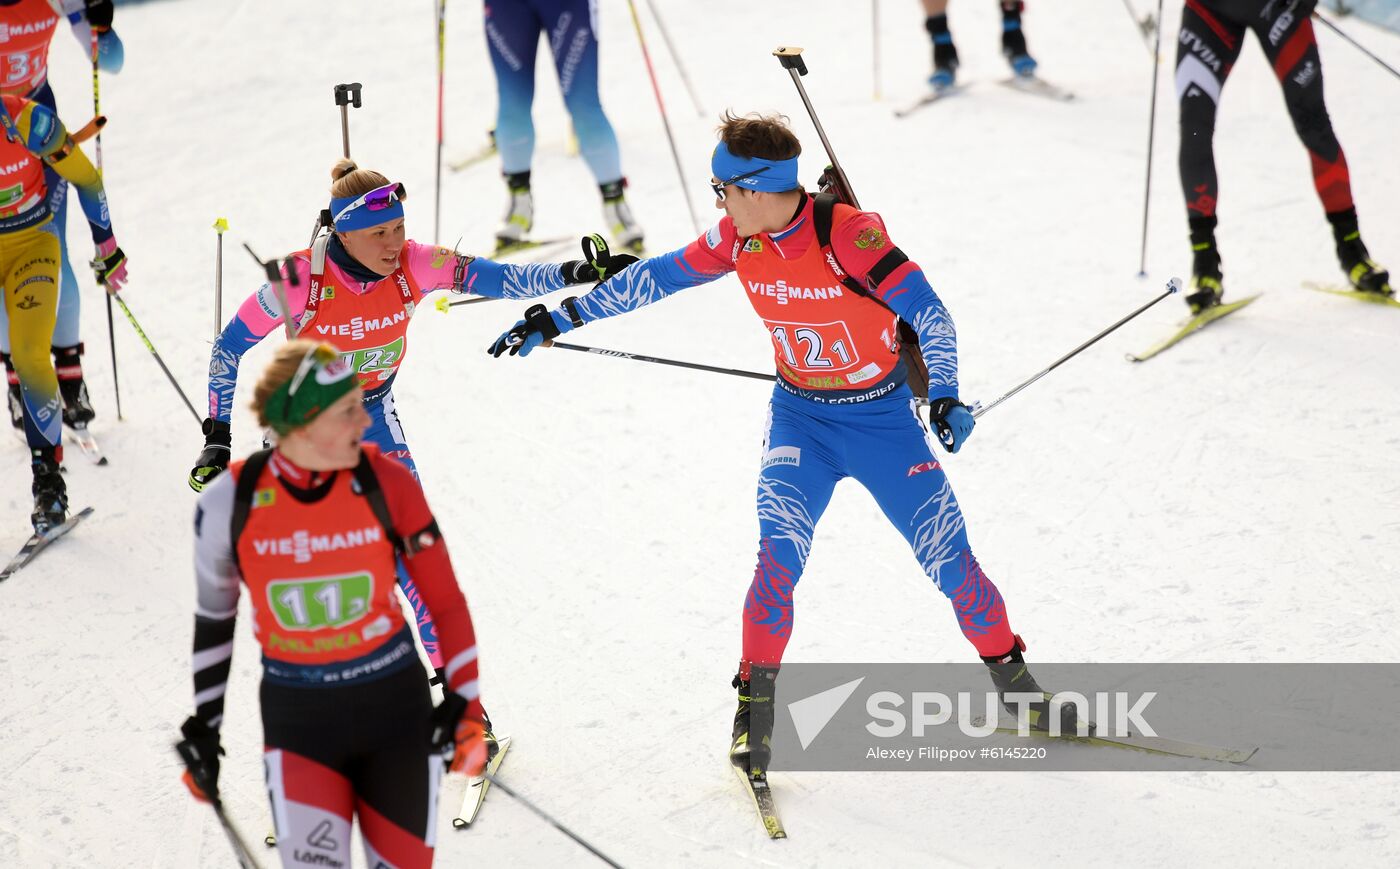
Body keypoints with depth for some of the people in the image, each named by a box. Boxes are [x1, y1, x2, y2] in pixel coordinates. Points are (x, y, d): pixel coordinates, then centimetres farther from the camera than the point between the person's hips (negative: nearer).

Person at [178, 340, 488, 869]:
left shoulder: (386, 481, -11)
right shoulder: (229, 502, -9)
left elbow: (445, 601, -1)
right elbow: (213, 617, 7)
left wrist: (467, 702, -7)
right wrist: (203, 727, 12)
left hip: (395, 709, 1)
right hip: (297, 719, -1)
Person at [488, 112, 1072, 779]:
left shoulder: (850, 235, -24)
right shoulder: (738, 239, -9)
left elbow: (930, 314, -20)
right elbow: (654, 278, 2)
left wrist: (946, 397, -33)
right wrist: (558, 318, 3)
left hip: (883, 416, -3)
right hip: (800, 417, 3)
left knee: (951, 561, -1)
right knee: (779, 555, -17)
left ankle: (1010, 673, 22)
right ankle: (756, 702, -5)